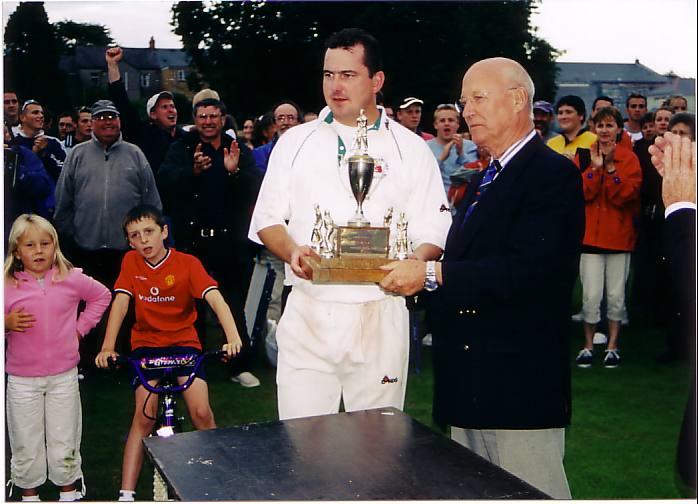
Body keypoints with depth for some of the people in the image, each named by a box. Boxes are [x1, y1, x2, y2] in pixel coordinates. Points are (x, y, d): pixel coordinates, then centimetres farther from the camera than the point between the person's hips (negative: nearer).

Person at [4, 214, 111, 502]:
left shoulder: (71, 279, -2)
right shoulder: (6, 286, -5)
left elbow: (102, 295, 14)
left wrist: (81, 326, 7)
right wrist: (7, 324, -19)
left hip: (63, 376, 1)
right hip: (21, 379, 0)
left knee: (64, 444, 10)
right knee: (25, 446, 9)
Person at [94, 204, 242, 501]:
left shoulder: (187, 263, -10)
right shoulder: (131, 262, -2)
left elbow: (215, 299, -21)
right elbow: (120, 303, -8)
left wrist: (232, 335, -37)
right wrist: (107, 347, -20)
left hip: (183, 341, -1)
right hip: (146, 343, 1)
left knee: (201, 412, -15)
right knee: (144, 415, -13)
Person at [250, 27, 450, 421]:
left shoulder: (411, 149, 5)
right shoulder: (295, 142, 10)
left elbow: (433, 234, 2)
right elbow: (268, 221, 9)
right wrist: (292, 251, -13)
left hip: (379, 315, -1)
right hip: (306, 314, 1)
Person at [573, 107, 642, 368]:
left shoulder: (629, 159, 3)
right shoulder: (583, 157, 5)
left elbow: (625, 195, -10)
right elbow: (579, 192, -8)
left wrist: (610, 166, -15)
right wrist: (595, 166, -15)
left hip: (619, 235, 0)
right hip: (590, 234, 0)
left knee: (616, 295, 5)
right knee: (591, 296, -4)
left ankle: (612, 346, 20)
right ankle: (588, 345, 12)